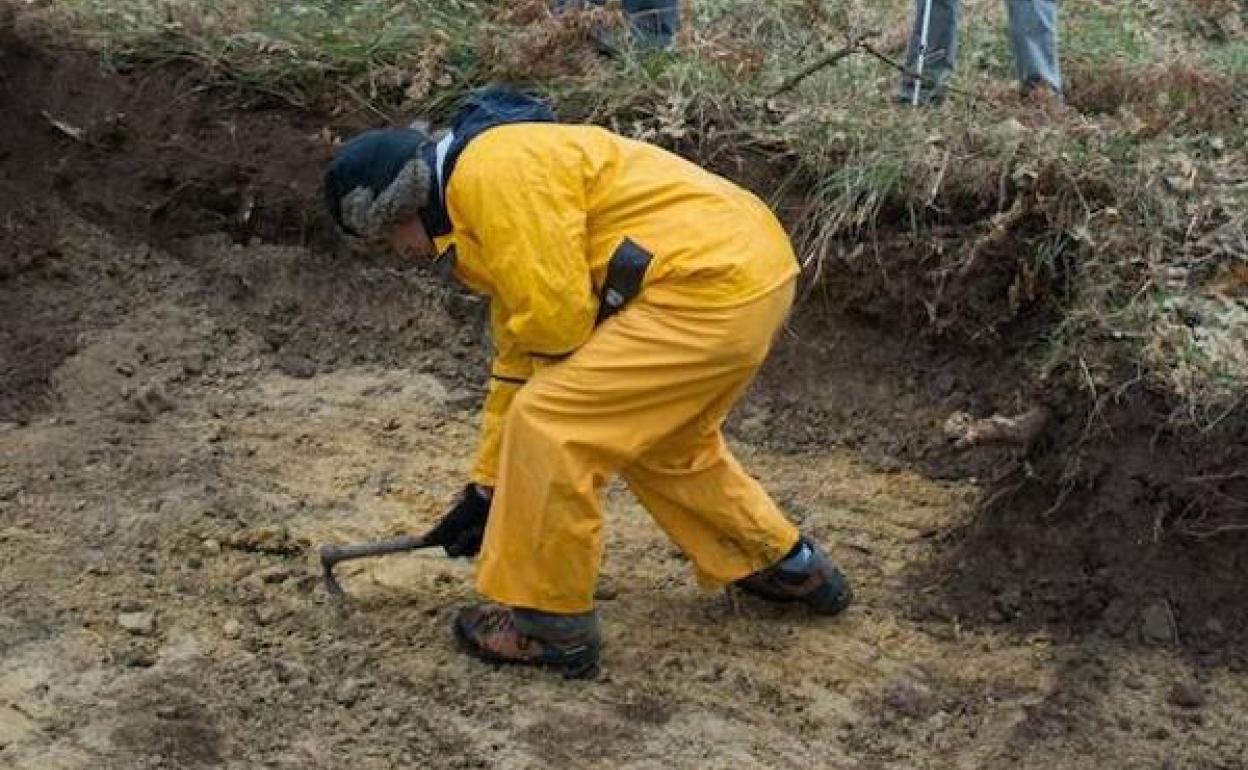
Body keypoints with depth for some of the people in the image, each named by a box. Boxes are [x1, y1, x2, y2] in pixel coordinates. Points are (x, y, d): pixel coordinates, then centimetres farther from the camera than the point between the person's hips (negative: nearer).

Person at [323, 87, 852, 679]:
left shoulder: (494, 173, -14)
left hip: (714, 284, -11)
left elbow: (554, 321, -18)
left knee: (550, 426, -6)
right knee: (662, 441, 29)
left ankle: (549, 625, 7)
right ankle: (788, 565, 41)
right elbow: (520, 362, 25)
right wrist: (486, 489, 29)